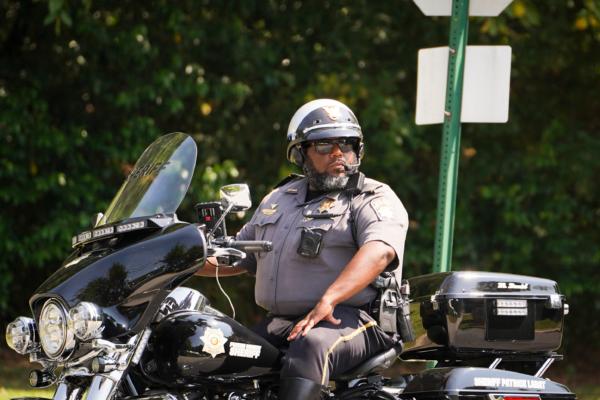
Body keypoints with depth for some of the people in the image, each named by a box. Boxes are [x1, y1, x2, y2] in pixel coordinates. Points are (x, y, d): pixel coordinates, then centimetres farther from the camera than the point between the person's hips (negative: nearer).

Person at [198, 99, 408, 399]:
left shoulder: (375, 199, 0)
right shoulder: (279, 199, 24)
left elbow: (379, 251, -20)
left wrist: (328, 300, -35)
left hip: (350, 319, -7)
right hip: (279, 323, 7)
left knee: (311, 347, -39)